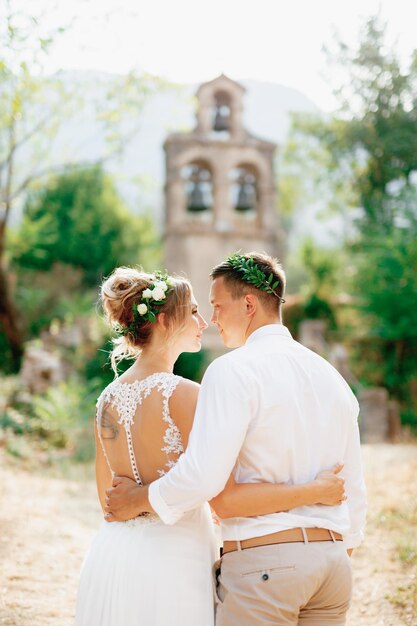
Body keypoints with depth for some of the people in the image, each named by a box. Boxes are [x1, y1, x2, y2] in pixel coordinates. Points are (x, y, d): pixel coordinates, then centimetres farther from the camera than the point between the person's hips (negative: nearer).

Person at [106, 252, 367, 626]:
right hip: (331, 556, 7)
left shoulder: (233, 370, -10)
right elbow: (353, 487, 15)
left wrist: (140, 499, -3)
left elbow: (203, 476, -19)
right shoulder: (332, 377, 13)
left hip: (261, 558, -7)